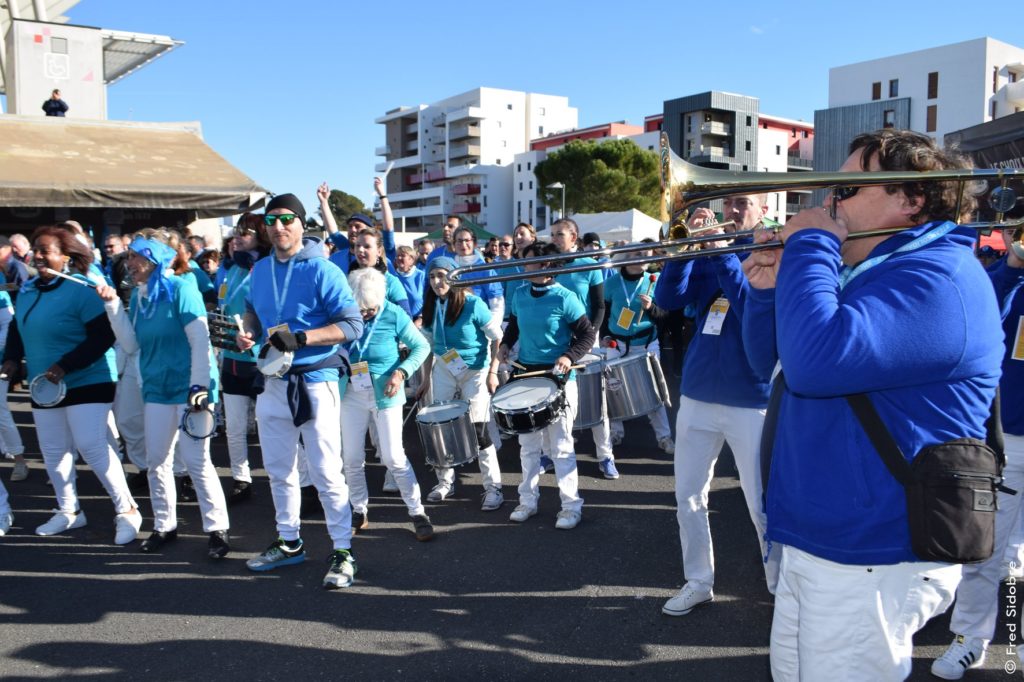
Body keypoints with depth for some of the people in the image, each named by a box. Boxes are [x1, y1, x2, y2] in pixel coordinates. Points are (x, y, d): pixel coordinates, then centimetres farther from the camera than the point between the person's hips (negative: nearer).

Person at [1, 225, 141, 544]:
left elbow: (103, 337, -20)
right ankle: (69, 511, 29)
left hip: (86, 382, -8)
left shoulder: (81, 289, -17)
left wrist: (65, 366, -24)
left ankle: (127, 511, -1)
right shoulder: (28, 290, 7)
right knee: (53, 451, 12)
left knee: (91, 446, -13)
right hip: (44, 385, 8)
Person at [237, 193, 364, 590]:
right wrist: (247, 332, 2)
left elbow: (353, 325, -16)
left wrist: (301, 337, -25)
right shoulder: (260, 270, 7)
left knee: (326, 473, -3)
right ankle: (289, 542, 34)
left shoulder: (322, 271, -12)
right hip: (273, 382, 7)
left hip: (314, 382, -7)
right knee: (278, 469, 17)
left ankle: (343, 552, 9)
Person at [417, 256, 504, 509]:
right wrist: (427, 377, 10)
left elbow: (497, 337, -11)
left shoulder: (473, 304, -16)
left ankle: (493, 488, 5)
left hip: (475, 371, -5)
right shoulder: (431, 306, 0)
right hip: (443, 370, 5)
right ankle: (445, 481, 24)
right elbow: (429, 344, 10)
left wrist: (493, 372, -15)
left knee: (478, 429, -6)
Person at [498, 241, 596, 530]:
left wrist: (569, 357, -24)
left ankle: (572, 506, 13)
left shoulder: (565, 298, -14)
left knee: (561, 445, 1)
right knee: (528, 444, 14)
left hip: (558, 379, -5)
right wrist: (506, 344, 1)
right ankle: (528, 500, 27)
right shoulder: (519, 295, 3)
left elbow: (587, 334, -10)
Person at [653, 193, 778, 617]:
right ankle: (698, 583, 25)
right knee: (688, 496, 10)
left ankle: (781, 589, 23)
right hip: (697, 395, 5)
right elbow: (667, 300, -2)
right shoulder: (708, 253, 10)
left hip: (751, 401, -4)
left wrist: (724, 253, -23)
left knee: (763, 505, 4)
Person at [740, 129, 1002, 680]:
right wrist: (769, 290, -2)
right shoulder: (859, 272, 13)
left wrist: (810, 244, -22)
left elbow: (816, 361, -36)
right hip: (813, 542, 10)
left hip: (869, 564, -10)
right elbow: (768, 358, 17)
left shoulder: (936, 277, -21)